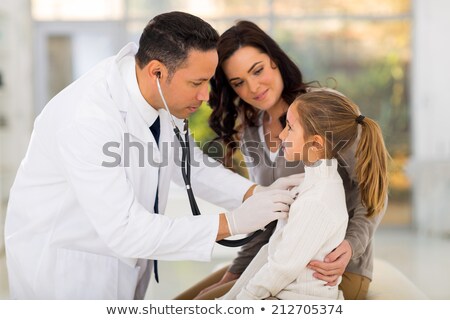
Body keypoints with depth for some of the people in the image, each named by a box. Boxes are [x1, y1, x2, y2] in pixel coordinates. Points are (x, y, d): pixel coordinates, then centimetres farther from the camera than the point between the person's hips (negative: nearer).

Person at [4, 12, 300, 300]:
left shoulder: (161, 92, -11)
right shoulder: (88, 120, -34)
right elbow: (124, 232, -34)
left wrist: (254, 193, -11)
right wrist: (231, 222, -31)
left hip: (121, 248, 7)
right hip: (63, 264, -7)